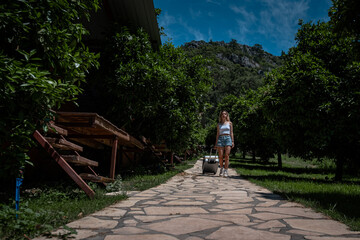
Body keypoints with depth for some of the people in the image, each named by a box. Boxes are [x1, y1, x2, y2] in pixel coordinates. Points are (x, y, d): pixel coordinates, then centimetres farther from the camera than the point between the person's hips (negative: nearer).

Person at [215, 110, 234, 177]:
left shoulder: (229, 123, 12)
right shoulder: (219, 124, 14)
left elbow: (231, 133, 10)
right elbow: (218, 134, 13)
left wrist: (232, 141, 0)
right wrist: (216, 143, 6)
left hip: (228, 138, -1)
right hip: (220, 139, 1)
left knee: (226, 155, -11)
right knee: (220, 156, -3)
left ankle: (226, 171, -10)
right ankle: (221, 168, 19)